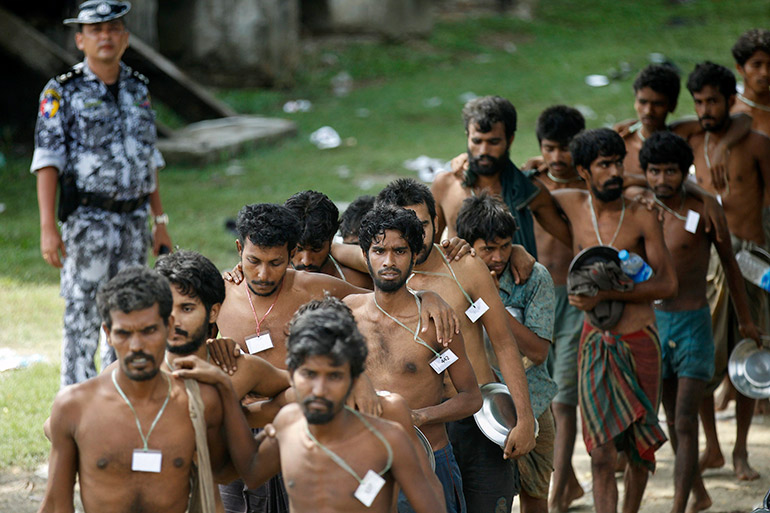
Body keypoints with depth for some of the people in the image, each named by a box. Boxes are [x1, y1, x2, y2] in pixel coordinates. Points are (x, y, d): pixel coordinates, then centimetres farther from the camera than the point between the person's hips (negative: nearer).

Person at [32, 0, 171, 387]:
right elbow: (47, 162, -11)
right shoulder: (61, 92, -5)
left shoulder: (138, 88, 11)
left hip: (134, 220, 6)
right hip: (88, 221, -5)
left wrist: (159, 221, 13)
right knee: (82, 321, -5)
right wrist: (48, 227, -19)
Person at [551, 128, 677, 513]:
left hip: (639, 341, -1)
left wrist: (606, 294, -19)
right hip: (594, 341, 1)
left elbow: (667, 284, -12)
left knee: (640, 447, 11)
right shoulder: (572, 204, -1)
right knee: (601, 455, -7)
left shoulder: (642, 218, -8)